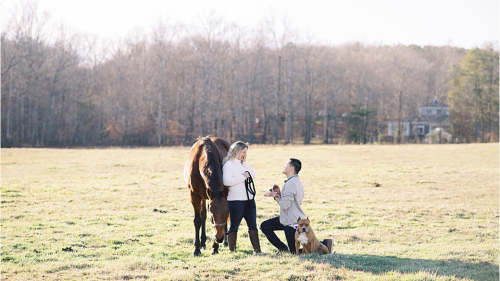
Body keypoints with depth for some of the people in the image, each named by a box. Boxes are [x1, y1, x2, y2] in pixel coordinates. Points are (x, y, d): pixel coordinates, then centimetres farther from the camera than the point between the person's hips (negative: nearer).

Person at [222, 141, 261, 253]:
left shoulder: (243, 163, 16)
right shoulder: (229, 164, -9)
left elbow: (253, 176, 9)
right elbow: (226, 181, -21)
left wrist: (245, 163, 1)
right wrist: (243, 177, -17)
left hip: (249, 199, 8)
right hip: (236, 201, -7)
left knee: (253, 225, 6)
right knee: (234, 226, 2)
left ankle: (257, 250, 7)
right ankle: (232, 250, 10)